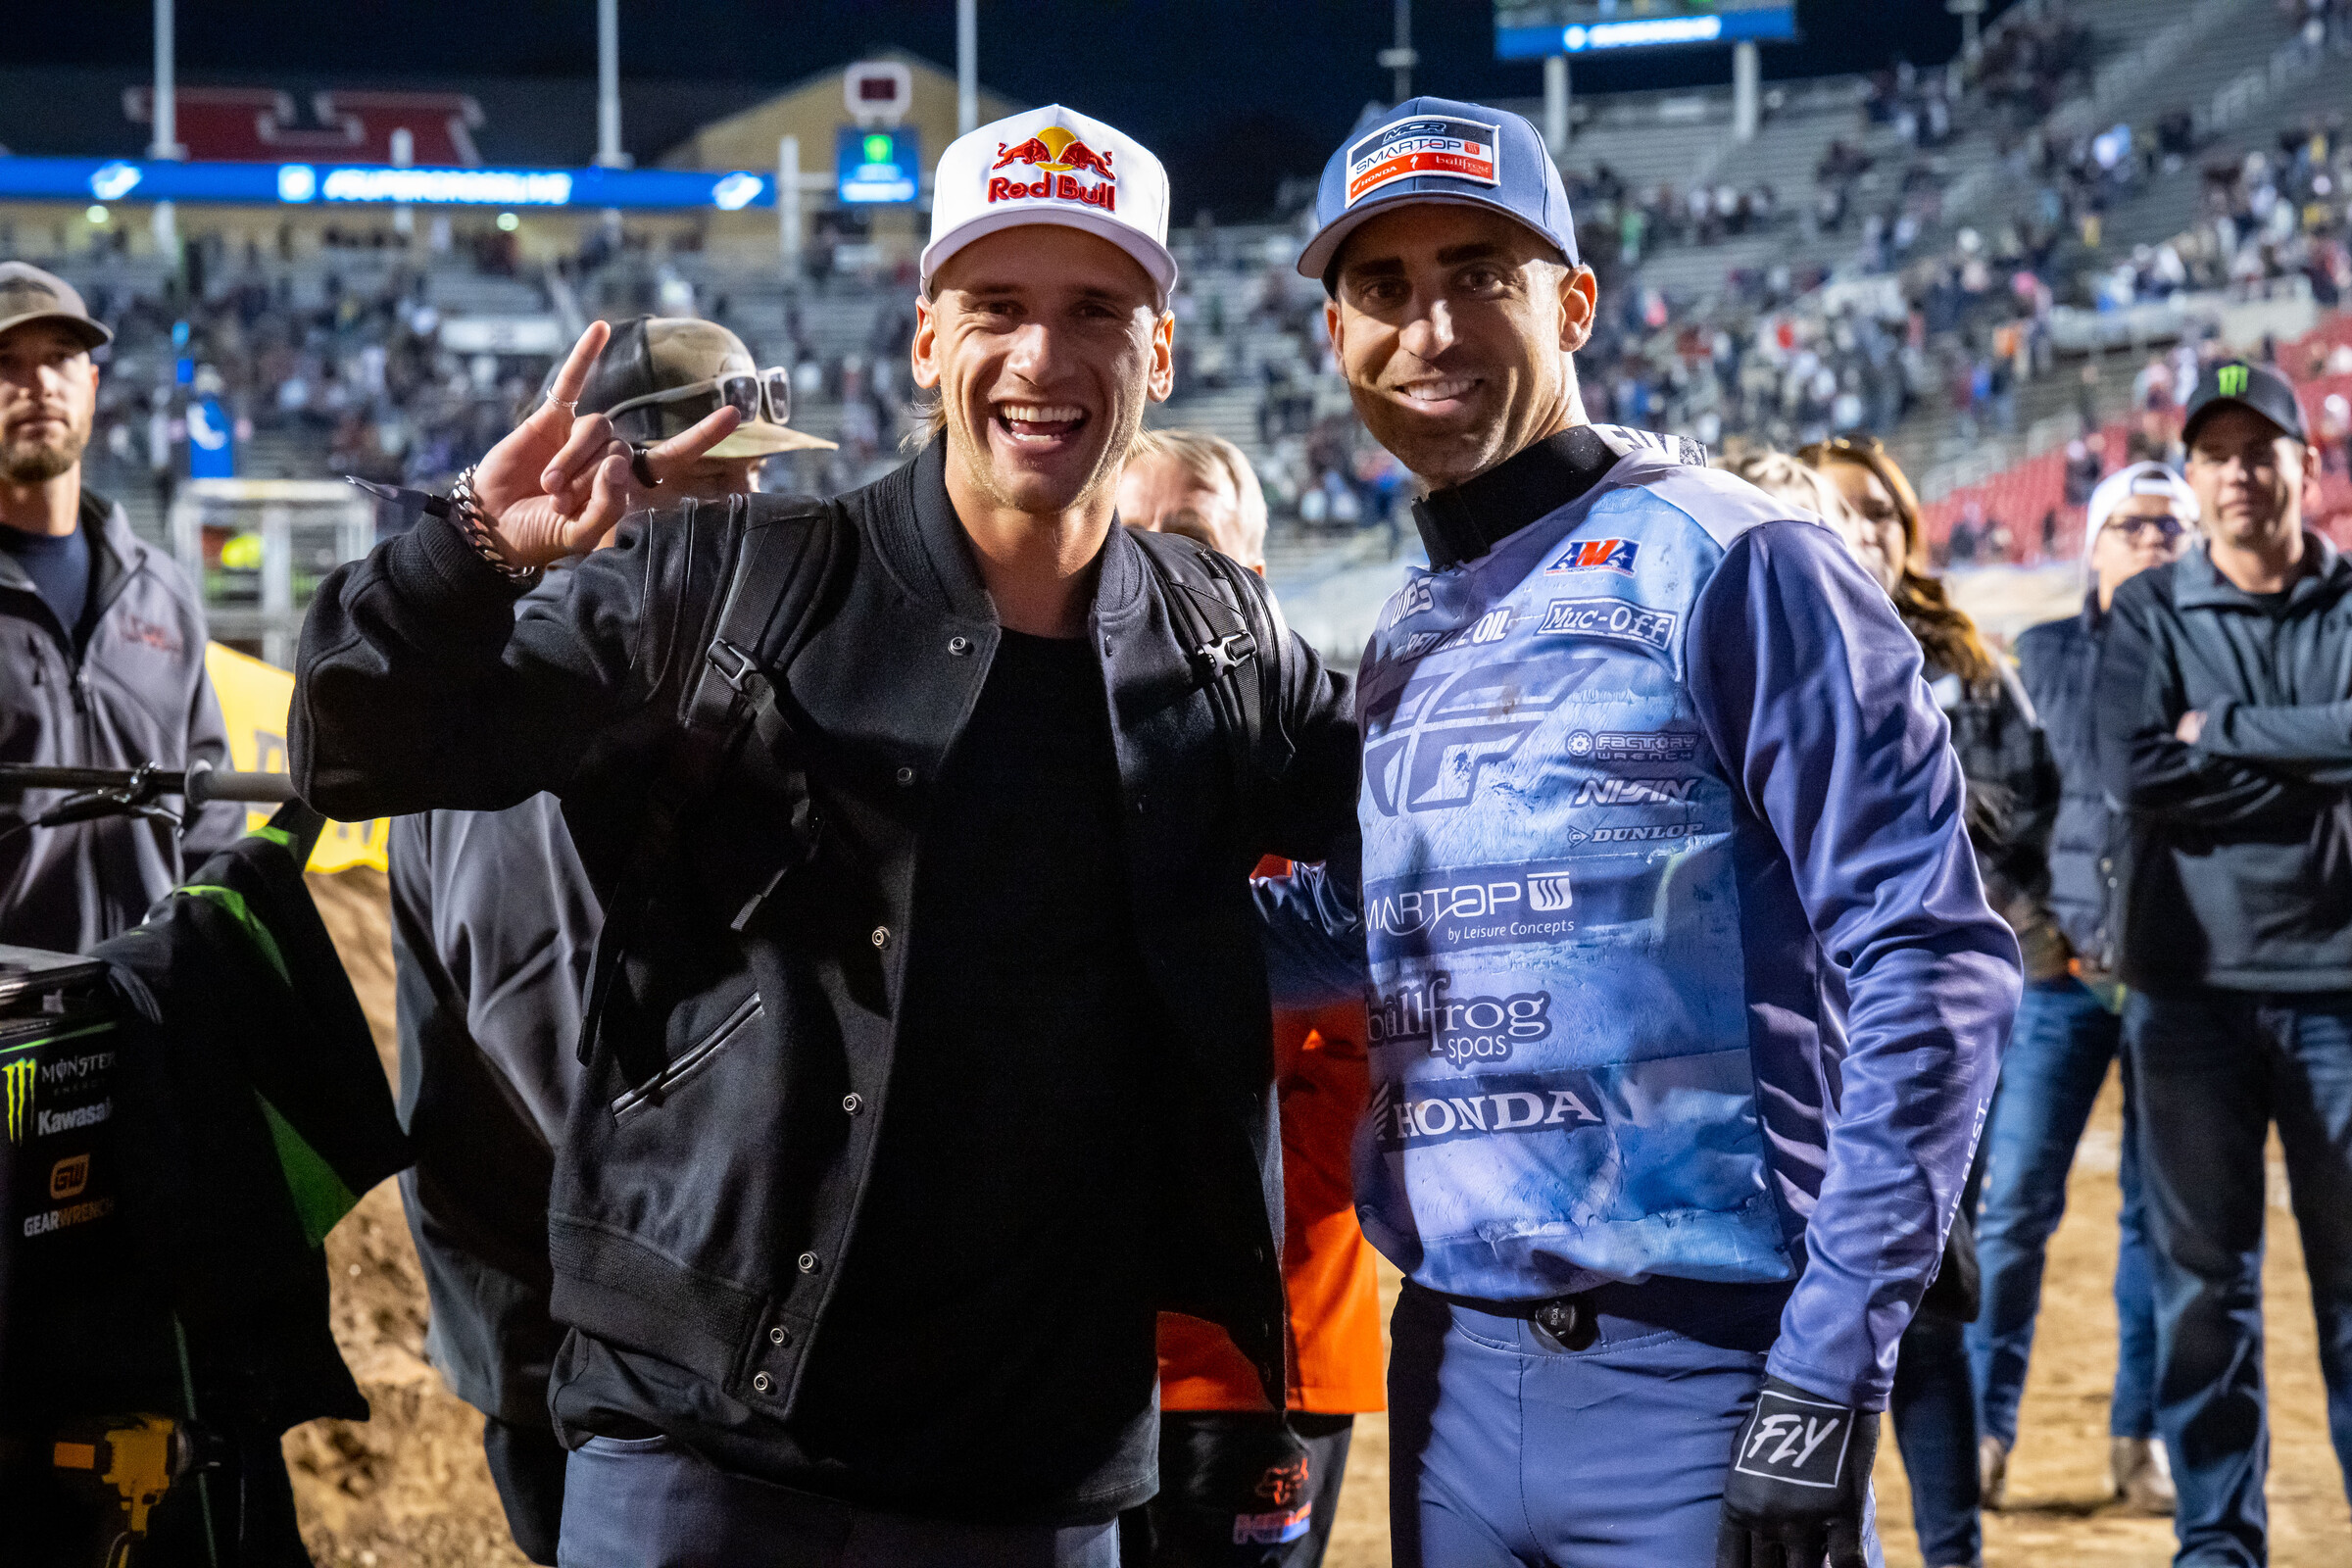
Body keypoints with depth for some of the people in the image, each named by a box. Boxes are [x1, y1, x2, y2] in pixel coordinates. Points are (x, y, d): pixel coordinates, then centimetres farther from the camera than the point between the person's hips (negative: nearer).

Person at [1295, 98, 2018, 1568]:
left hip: (1698, 1372, -6)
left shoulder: (1730, 564, -6)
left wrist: (1832, 1374, -17)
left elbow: (1934, 960, -13)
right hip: (1449, 1374, 6)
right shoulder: (1401, 646, 14)